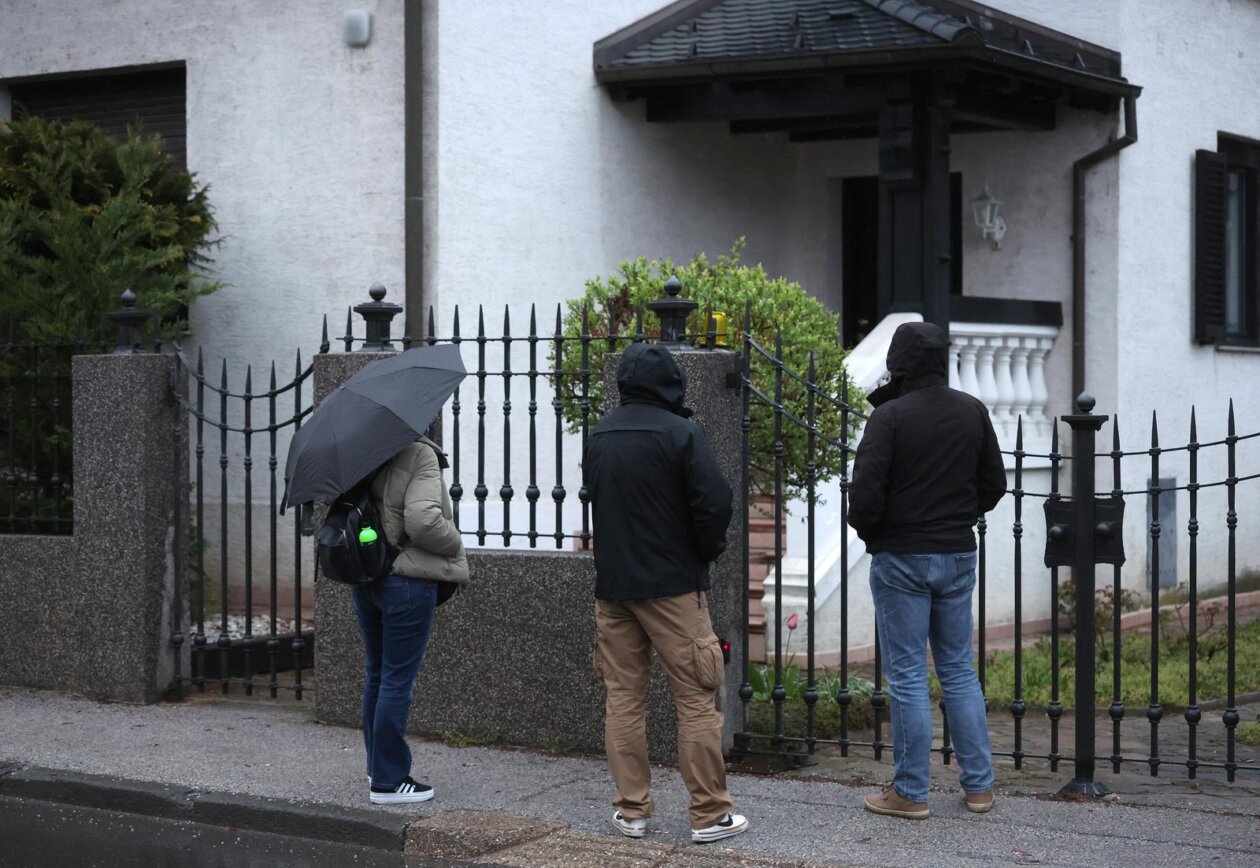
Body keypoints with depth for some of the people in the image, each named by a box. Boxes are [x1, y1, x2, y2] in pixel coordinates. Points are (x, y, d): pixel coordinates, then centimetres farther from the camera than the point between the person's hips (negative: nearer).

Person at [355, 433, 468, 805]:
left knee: (377, 674, 19)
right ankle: (388, 782, 4)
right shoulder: (419, 456, -15)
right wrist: (455, 546, -7)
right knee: (398, 679, -1)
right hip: (407, 580, -8)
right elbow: (423, 520, -24)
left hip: (365, 579, 8)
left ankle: (377, 767, 29)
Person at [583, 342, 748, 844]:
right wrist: (708, 550, 1)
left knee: (622, 697, 11)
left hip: (612, 584, 6)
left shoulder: (598, 438, 8)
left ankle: (631, 810, 15)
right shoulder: (680, 434, -12)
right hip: (672, 585, -6)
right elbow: (714, 503, -16)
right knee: (695, 699, 1)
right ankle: (709, 813, 3)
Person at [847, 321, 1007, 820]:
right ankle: (979, 784, 16)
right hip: (958, 555, 5)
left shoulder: (890, 415, -14)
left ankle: (910, 792, 6)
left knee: (907, 675, 1)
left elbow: (865, 493, -18)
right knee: (959, 670, 14)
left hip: (901, 558, -5)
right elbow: (994, 484, 9)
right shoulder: (972, 411, 3)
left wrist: (868, 532, 1)